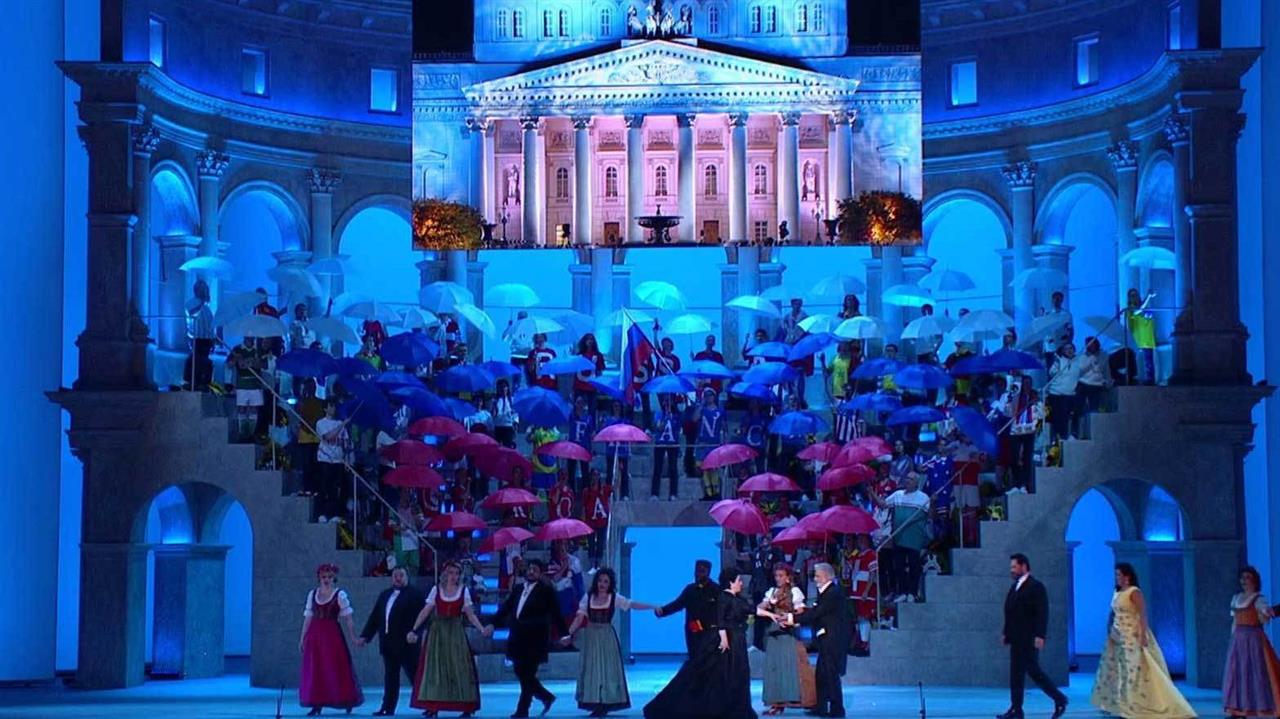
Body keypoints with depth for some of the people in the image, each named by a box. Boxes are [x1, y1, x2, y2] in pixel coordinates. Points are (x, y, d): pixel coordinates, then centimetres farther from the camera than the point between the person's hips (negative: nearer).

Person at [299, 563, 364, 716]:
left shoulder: (340, 595, -1)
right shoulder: (312, 594, 10)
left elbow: (347, 618, -4)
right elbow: (308, 617, 13)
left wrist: (353, 637, -10)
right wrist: (302, 638, 10)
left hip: (333, 634, -4)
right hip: (315, 635, 4)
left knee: (336, 668, -3)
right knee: (314, 669, 1)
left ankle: (348, 702, 10)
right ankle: (317, 704, 6)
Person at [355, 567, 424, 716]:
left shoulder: (414, 595, -3)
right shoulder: (385, 595, 16)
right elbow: (374, 617, 16)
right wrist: (365, 636, 9)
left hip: (406, 644, -6)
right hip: (389, 644, 6)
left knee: (415, 675, -3)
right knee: (390, 677, 9)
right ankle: (388, 708, 12)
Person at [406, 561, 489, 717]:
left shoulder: (463, 591, 4)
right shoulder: (436, 590, 3)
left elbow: (470, 614, 3)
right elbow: (425, 612, 2)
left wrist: (482, 629, -10)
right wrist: (414, 630, -4)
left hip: (456, 632, 0)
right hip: (438, 631, 0)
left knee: (459, 667, -3)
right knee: (435, 666, -3)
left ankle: (466, 706, 0)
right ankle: (433, 706, -3)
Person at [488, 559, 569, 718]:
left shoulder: (546, 590, -4)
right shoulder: (517, 589, 12)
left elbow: (555, 614, -6)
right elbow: (505, 608, 14)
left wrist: (564, 634, -10)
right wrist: (493, 623, 5)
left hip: (534, 639, -6)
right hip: (518, 638, 6)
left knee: (527, 675, -3)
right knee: (520, 672, 9)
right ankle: (546, 697, 26)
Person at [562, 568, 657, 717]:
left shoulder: (614, 598, -1)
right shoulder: (588, 597, 2)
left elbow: (633, 605, -7)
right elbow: (579, 617, -2)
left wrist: (653, 607, -17)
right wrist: (570, 634, -11)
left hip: (607, 637, -1)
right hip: (591, 637, 1)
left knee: (607, 669, -1)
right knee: (591, 669, 0)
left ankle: (606, 704, 4)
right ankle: (596, 705, 6)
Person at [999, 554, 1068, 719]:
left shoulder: (1036, 586, -9)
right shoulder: (1015, 587, 15)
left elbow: (1042, 613, -15)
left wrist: (1039, 636, -21)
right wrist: (1005, 632, 13)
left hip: (1029, 639, -8)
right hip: (1016, 638, 8)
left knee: (1033, 670, -6)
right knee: (1016, 673, 5)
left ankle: (1059, 699, 8)